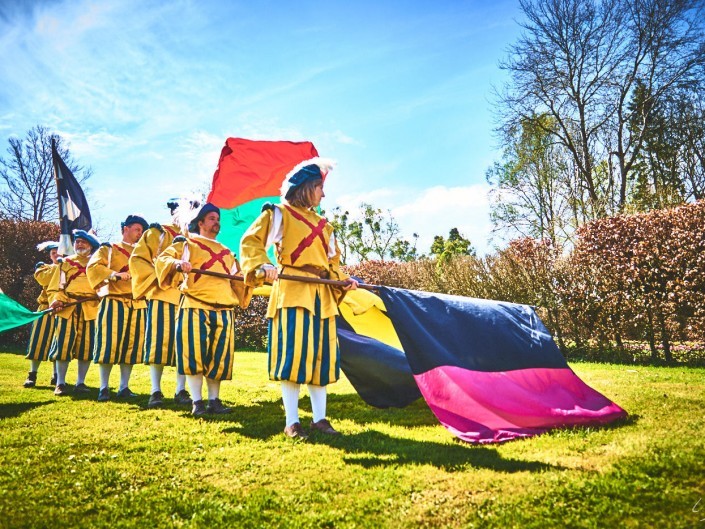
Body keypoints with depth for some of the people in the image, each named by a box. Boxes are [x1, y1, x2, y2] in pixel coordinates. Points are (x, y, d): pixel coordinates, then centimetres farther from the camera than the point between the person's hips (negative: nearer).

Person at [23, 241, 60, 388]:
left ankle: (56, 376, 13)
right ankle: (32, 375, 3)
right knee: (39, 342, -3)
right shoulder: (43, 267, 9)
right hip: (46, 309, 0)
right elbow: (44, 278, -14)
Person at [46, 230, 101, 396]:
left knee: (87, 346, 1)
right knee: (64, 345, -4)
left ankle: (80, 383, 10)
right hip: (67, 309, 0)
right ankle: (60, 383, 4)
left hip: (91, 309, 0)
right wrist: (56, 301, -11)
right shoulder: (64, 262, 15)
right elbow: (55, 287, 8)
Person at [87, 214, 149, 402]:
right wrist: (115, 274, -20)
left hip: (138, 305, 4)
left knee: (131, 346, 4)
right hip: (114, 303, -4)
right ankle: (104, 388, 3)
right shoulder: (109, 248, 8)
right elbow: (93, 267, -6)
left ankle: (124, 387, 12)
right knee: (109, 344, -6)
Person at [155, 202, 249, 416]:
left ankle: (214, 400, 13)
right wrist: (178, 264, -23)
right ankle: (197, 401, 3)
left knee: (219, 356, 4)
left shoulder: (226, 252, 25)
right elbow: (164, 258, -2)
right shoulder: (187, 243, 10)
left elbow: (238, 279, 26)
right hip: (195, 307, -4)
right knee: (195, 354, -6)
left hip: (224, 309, 5)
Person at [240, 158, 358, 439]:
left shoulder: (322, 224, 22)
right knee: (293, 354, -10)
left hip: (322, 295, 7)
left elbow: (332, 261, 24)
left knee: (322, 355, 6)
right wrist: (262, 266, -22)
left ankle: (319, 418, 16)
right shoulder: (278, 213, 4)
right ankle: (292, 422, 0)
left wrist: (343, 280, 5)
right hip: (292, 291, -6)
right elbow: (250, 241, -4)